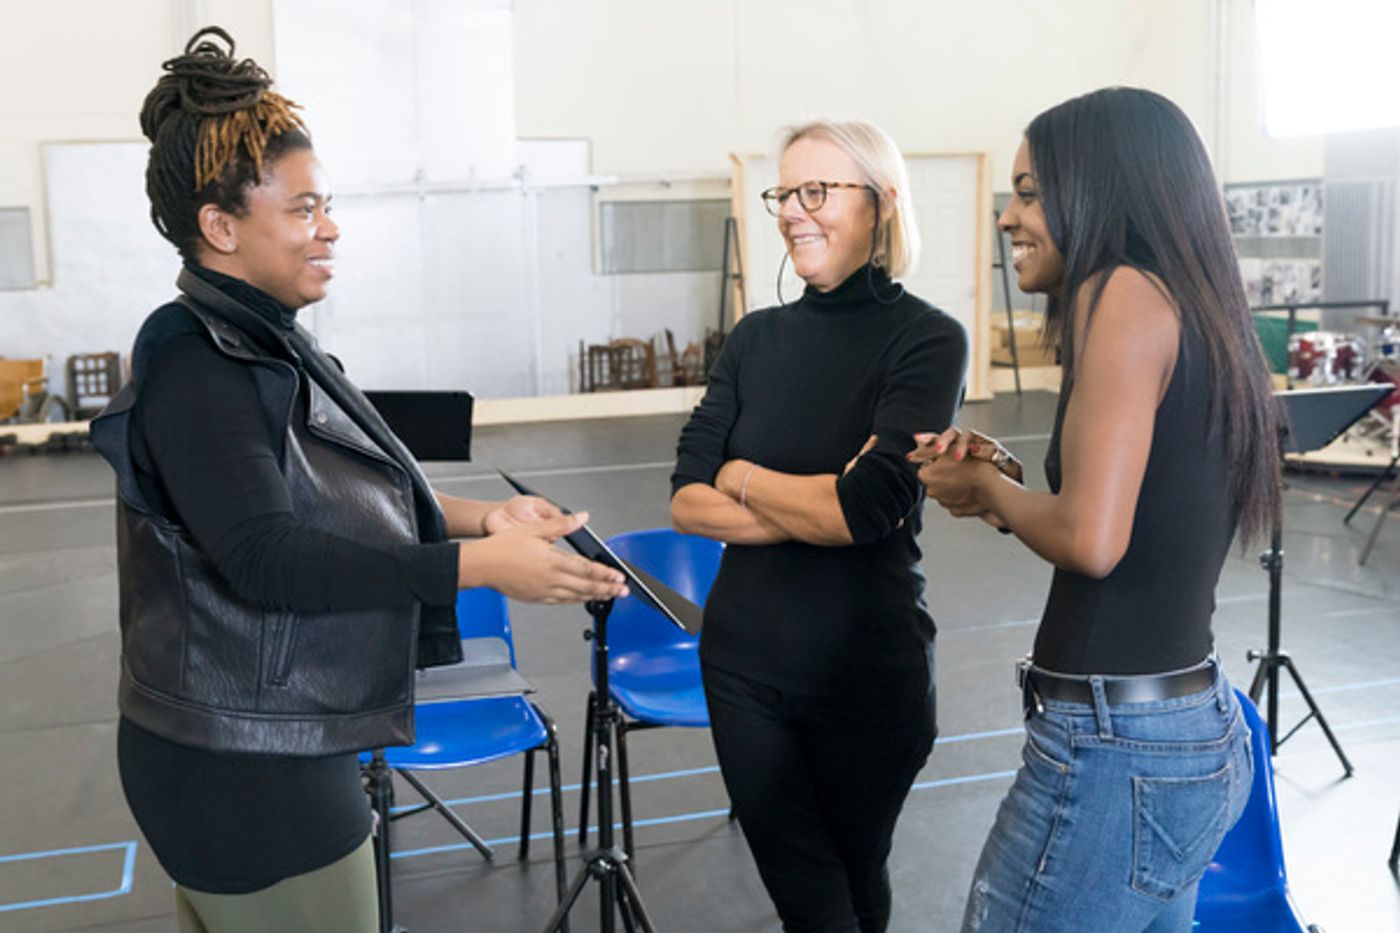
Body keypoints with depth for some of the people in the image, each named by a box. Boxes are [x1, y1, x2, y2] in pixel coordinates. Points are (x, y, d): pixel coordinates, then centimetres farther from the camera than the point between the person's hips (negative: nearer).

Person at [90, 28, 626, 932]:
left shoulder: (261, 341, 9)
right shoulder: (196, 366, -20)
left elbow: (338, 495, 16)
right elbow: (265, 553, -29)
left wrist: (478, 515, 3)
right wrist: (481, 565, -31)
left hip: (266, 748, 9)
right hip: (246, 772, -9)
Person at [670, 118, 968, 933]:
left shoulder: (928, 339, -10)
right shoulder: (758, 337, 4)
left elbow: (869, 507, -22)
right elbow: (686, 502, -4)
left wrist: (742, 478, -7)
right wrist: (817, 506, -16)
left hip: (867, 671, -3)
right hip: (744, 659, 4)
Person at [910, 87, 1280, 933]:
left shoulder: (1124, 292, -14)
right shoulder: (1198, 308, 12)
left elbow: (1091, 538, -23)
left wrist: (986, 489, -5)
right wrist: (1007, 475, 7)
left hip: (1116, 750, -9)